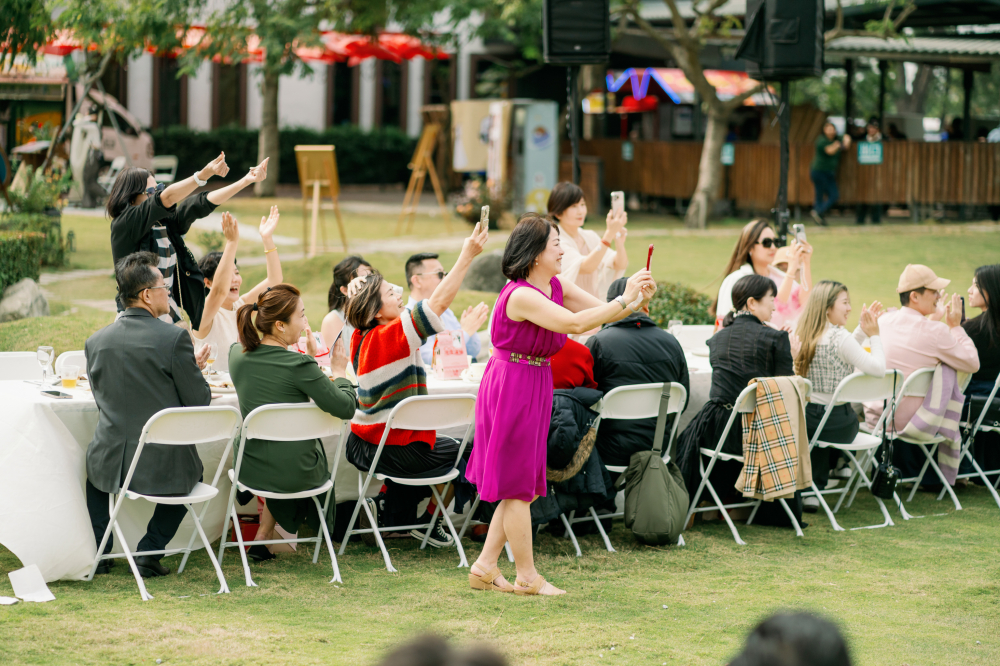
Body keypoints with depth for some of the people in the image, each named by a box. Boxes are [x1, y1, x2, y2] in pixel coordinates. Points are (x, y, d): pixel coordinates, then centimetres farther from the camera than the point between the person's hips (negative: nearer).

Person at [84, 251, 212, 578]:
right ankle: (149, 553, 21)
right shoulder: (174, 337, -15)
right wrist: (194, 369, 13)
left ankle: (98, 552, 32)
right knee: (187, 473, 33)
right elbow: (199, 401, -10)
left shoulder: (96, 341, -1)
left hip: (112, 464, 3)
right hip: (163, 465, -3)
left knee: (96, 465, 38)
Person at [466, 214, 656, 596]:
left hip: (535, 387, 9)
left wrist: (638, 301, -12)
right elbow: (574, 323, -33)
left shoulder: (557, 286, 5)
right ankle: (527, 577, 11)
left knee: (520, 485, 14)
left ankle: (485, 567, 22)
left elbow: (602, 311, 7)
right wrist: (625, 299, -30)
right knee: (518, 484, 2)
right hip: (510, 387, -9)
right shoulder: (520, 295, -23)